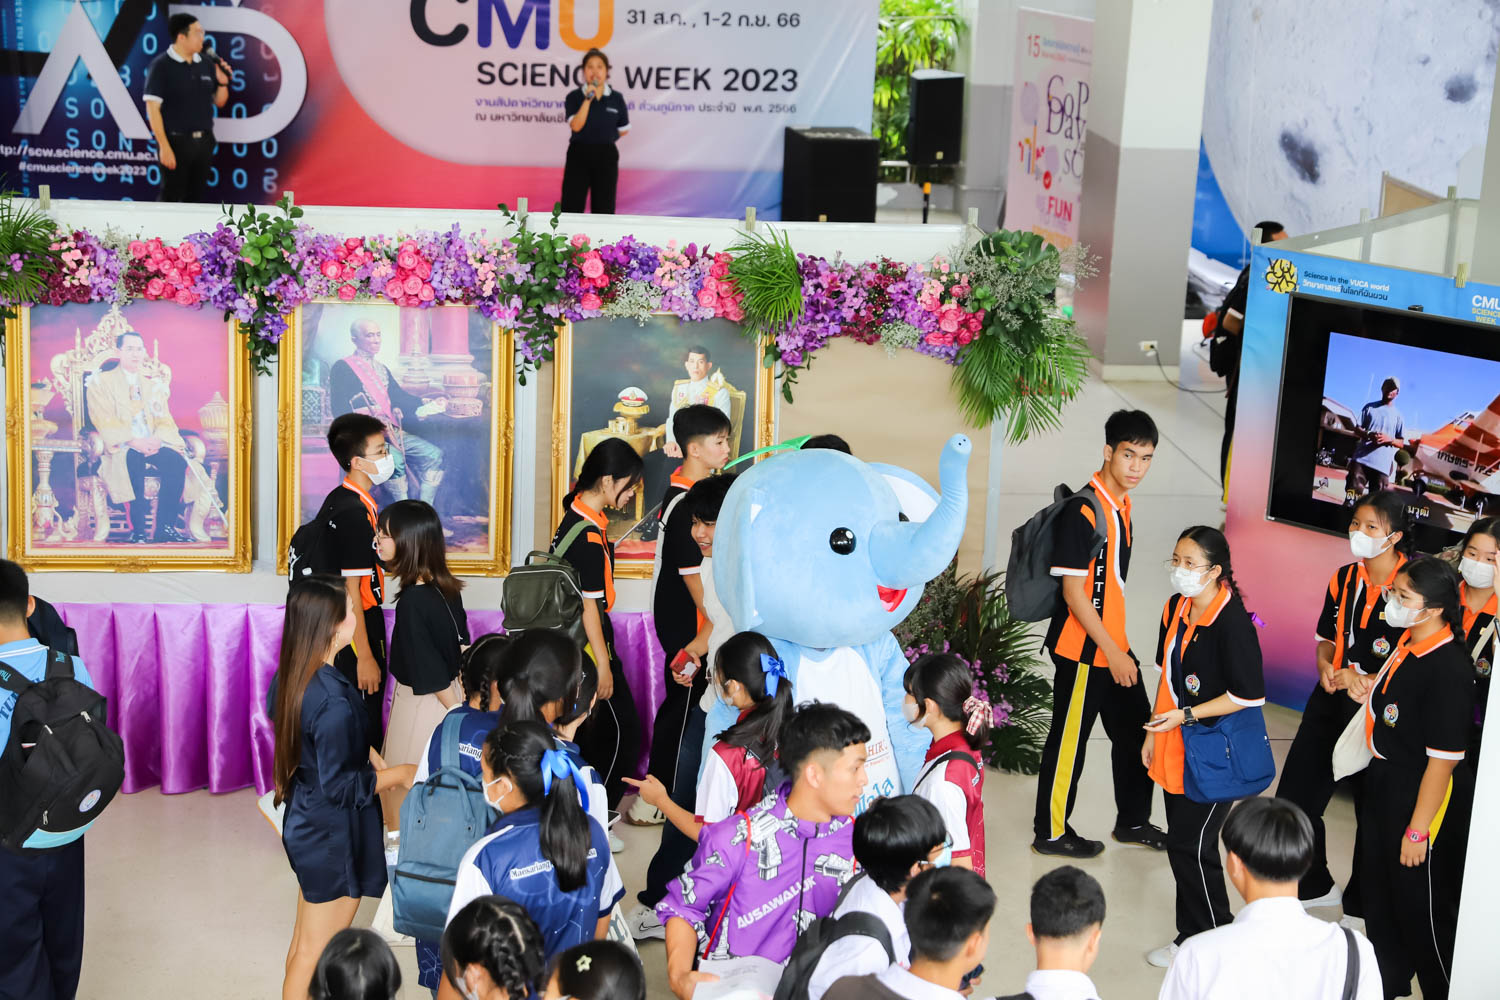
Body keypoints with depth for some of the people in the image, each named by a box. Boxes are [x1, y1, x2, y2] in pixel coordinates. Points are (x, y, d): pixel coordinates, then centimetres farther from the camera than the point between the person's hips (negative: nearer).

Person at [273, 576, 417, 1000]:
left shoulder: (292, 675, -3)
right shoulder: (334, 699, -30)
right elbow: (340, 786, -24)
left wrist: (368, 755, 8)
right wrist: (399, 774, -13)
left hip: (305, 823, 9)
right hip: (332, 837, -9)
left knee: (304, 941, 23)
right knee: (316, 954, 7)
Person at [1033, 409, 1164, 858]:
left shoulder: (1122, 504, 7)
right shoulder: (1083, 510, -21)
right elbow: (1074, 592, -21)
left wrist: (1120, 647, 18)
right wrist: (1113, 653, -18)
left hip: (1114, 643, 9)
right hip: (1083, 649, -9)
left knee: (1135, 729, 18)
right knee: (1069, 740, 4)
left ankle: (1132, 821, 34)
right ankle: (1051, 833, 18)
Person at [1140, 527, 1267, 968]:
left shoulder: (1232, 622, -22)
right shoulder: (1177, 608, 4)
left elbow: (1250, 696, -21)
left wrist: (1185, 715, -20)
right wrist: (1154, 731, 16)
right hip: (1177, 747, 8)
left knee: (1190, 846, -2)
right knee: (1182, 843, 14)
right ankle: (1191, 936, 27)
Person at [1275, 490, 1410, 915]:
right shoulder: (1345, 578, 5)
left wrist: (1367, 682, -23)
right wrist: (1326, 667, -3)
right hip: (1330, 703, 6)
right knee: (1294, 797, 10)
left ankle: (1360, 901, 26)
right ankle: (1313, 885, 32)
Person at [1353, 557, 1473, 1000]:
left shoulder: (1449, 669, -28)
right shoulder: (1408, 644, -2)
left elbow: (1443, 758, -25)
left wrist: (1418, 830, -22)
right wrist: (1368, 691, 4)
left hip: (1422, 798, -9)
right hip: (1382, 782, 9)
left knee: (1419, 905, 7)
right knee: (1378, 891, 23)